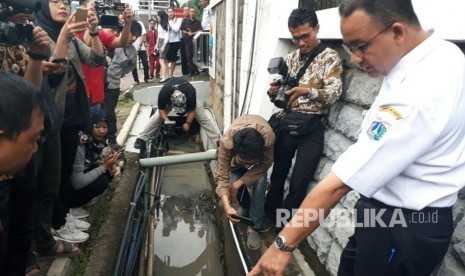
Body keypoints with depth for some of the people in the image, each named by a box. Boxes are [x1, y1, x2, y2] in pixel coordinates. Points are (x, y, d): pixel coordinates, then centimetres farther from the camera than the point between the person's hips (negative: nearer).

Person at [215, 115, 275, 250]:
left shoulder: (269, 137, -45)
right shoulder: (226, 142, -43)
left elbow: (264, 165, -28)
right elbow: (221, 176, -38)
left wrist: (238, 183, -33)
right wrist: (226, 206, -52)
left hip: (260, 147, -1)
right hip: (237, 146, 1)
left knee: (260, 181, -22)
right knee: (235, 177, -10)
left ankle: (254, 226, -11)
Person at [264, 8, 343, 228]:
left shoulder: (330, 57, -4)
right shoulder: (291, 58, 12)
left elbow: (334, 93, -17)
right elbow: (278, 96, 13)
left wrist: (308, 91, -35)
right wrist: (274, 91, -12)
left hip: (311, 127, -4)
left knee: (299, 183, 0)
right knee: (278, 174, 13)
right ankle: (270, 218, 31)